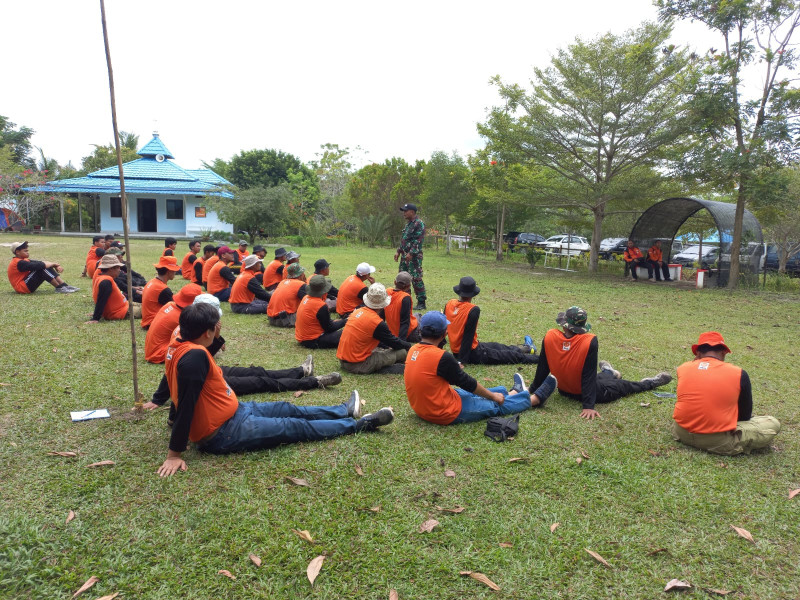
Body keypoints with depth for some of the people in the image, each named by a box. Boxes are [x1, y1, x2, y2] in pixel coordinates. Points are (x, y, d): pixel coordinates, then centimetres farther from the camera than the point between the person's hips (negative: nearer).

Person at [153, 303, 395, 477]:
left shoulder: (177, 348, 2)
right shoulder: (195, 356, -29)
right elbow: (185, 404, -30)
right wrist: (174, 455, -28)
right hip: (226, 433, -10)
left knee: (288, 409, 19)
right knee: (296, 427, 1)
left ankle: (345, 411, 36)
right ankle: (358, 424, 16)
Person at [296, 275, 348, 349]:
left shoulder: (306, 298, 2)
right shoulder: (321, 306, -22)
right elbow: (329, 328, -12)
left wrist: (333, 322, 14)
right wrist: (345, 321, 0)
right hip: (312, 341, -9)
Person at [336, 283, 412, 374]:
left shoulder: (357, 311, 6)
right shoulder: (378, 323, -18)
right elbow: (394, 343, -2)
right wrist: (409, 346, 16)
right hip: (358, 366, -8)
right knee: (403, 352, -6)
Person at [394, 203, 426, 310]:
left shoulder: (419, 224, -12)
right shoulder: (408, 224, 17)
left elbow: (418, 240, -19)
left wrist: (411, 253, -24)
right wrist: (399, 251, 18)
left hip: (414, 256, -10)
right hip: (405, 255, 10)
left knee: (416, 279, -8)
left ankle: (421, 303, -3)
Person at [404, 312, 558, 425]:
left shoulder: (413, 350, -4)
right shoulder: (442, 357, -28)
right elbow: (467, 383, -15)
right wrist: (493, 396, 1)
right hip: (447, 414, -8)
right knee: (497, 405, 13)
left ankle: (514, 393, 49)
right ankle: (536, 399, 34)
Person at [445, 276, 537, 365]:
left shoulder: (449, 304, -4)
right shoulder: (473, 310, -24)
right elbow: (468, 336, -24)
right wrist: (462, 361, -20)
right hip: (474, 354, -8)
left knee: (495, 346, 29)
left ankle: (525, 348, 50)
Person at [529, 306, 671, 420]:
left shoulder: (549, 337, -21)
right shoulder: (590, 341, -28)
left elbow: (542, 368, -9)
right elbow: (589, 376, -25)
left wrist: (532, 390, 3)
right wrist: (588, 406, -21)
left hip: (564, 391, 4)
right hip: (589, 393, -3)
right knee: (623, 386, 25)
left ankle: (608, 372, 64)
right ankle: (651, 383, 48)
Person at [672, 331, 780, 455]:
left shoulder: (682, 368, -1)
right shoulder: (739, 374, -7)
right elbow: (745, 416, 5)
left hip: (681, 434, 1)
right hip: (718, 443, -1)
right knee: (773, 424, 13)